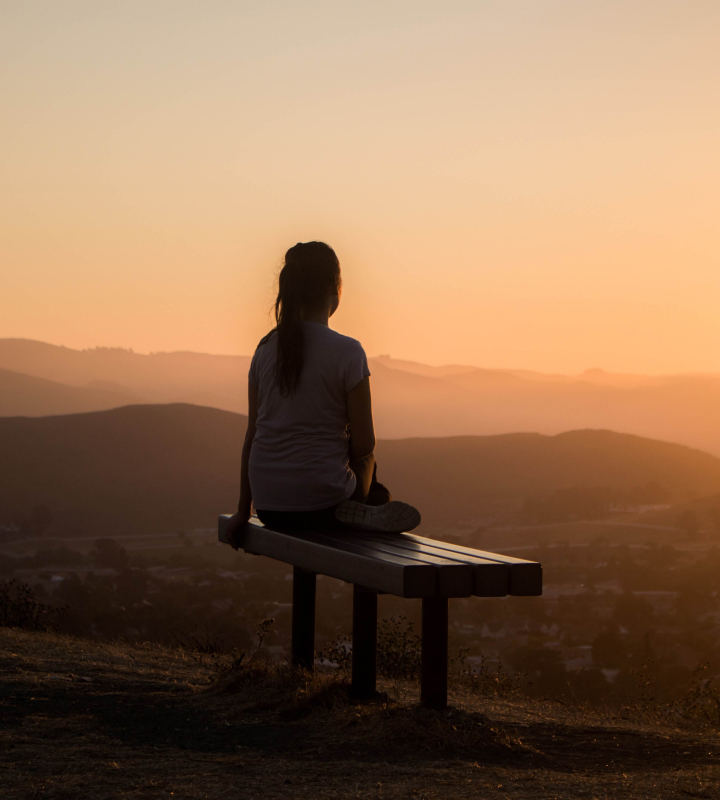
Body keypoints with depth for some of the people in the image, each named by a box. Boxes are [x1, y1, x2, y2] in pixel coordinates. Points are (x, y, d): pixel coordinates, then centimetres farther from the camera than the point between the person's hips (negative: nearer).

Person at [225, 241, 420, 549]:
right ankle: (359, 513, 13)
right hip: (321, 505, -5)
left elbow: (252, 435, 7)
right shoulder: (347, 352, -12)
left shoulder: (266, 348, 3)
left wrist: (243, 510, 14)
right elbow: (364, 446, -10)